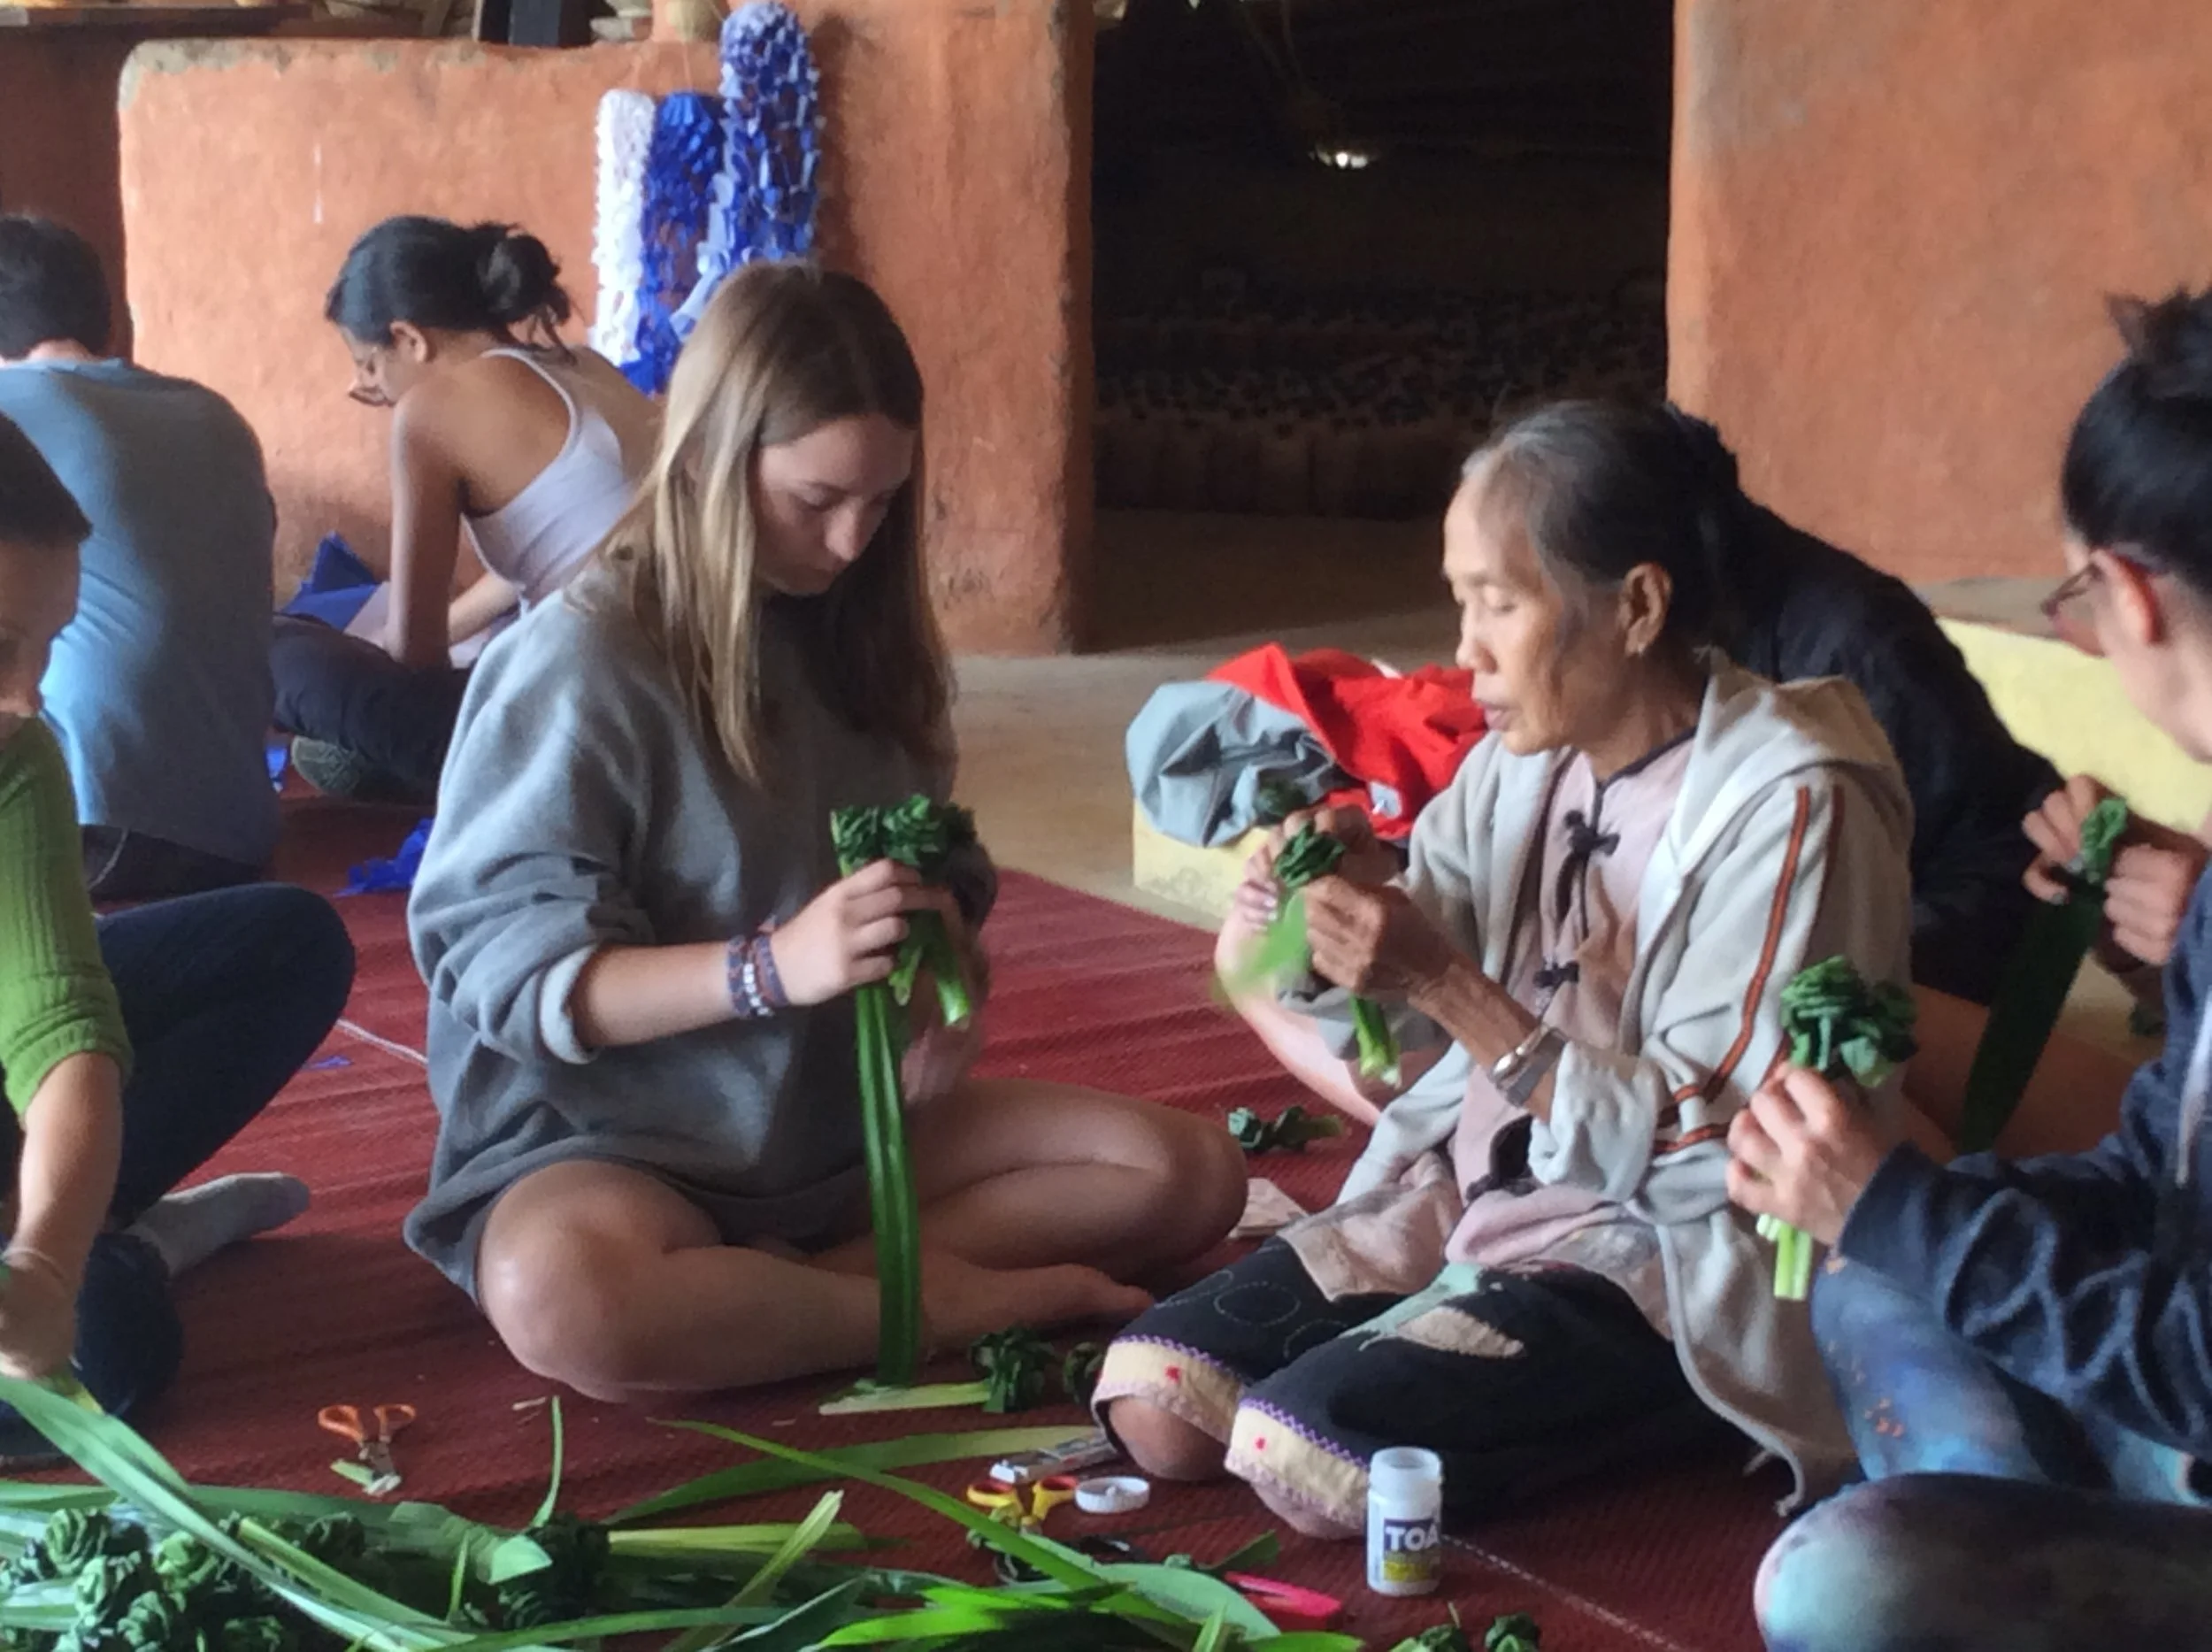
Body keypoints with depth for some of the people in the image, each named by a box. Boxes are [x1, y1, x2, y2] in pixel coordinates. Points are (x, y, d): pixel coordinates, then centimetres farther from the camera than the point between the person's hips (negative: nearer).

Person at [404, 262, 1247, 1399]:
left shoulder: (857, 637, 5)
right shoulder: (577, 662, -14)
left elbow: (943, 882, 15)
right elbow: (505, 969, -18)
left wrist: (942, 969, -9)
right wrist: (774, 965, -31)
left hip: (848, 1119, 6)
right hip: (609, 1139, -6)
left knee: (1189, 1174, -8)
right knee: (561, 1296, -40)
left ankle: (774, 1283, -16)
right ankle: (959, 1304, -19)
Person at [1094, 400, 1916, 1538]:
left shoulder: (1785, 807, -18)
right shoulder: (1523, 758, 2)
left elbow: (1696, 1157, -20)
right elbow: (1397, 1039, 9)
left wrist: (1443, 984, -26)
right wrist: (1348, 900, -13)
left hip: (1660, 1268, -7)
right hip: (1467, 1204, 7)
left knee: (1305, 1456, -23)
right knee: (1153, 1399, -6)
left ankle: (1647, 1415, -1)